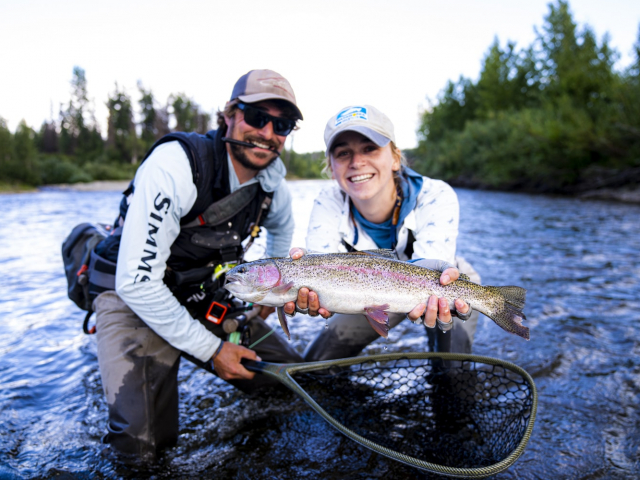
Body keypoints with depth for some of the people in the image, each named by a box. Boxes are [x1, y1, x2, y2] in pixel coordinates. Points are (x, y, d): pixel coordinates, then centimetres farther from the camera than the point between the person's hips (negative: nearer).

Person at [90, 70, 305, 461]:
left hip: (206, 295, 7)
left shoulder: (273, 184, -6)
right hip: (133, 295, -6)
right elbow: (137, 281, -28)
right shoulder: (175, 164, -28)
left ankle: (177, 357, 22)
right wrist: (210, 349, -22)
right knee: (144, 440, -23)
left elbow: (282, 225, 22)